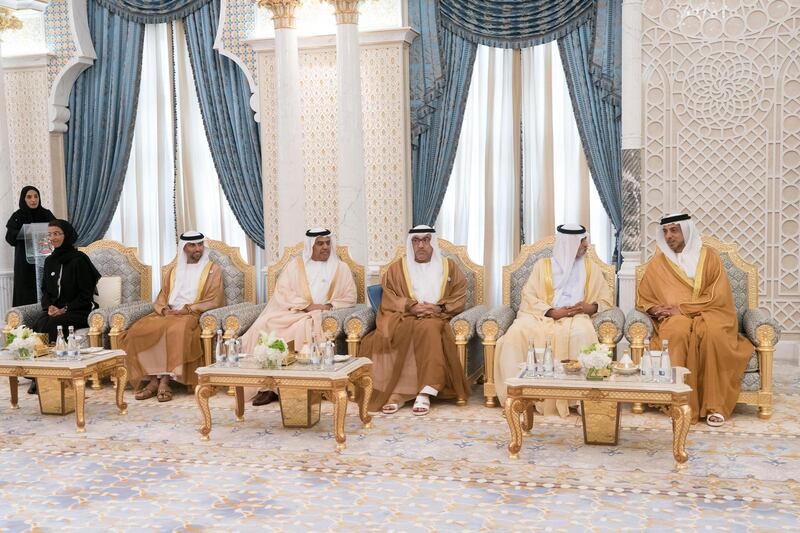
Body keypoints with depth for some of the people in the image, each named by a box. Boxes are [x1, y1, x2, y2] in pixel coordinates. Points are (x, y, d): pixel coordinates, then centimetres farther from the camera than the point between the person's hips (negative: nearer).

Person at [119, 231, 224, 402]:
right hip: (167, 314, 5)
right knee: (138, 330, -23)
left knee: (176, 331, -39)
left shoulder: (213, 269, 8)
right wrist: (164, 309, -6)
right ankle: (153, 379, -26)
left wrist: (187, 309, -14)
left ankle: (164, 380, -34)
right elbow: (160, 300, 18)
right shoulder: (173, 271, 23)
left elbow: (214, 301, -3)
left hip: (193, 316, -5)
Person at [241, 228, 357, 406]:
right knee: (265, 326, -26)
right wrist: (307, 306, -13)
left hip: (323, 316, -2)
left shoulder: (340, 268, 13)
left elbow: (350, 298, 7)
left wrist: (329, 306, -12)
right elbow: (282, 293, 1)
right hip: (293, 312, 2)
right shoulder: (295, 266, 13)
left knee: (303, 330, -35)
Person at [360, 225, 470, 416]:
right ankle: (396, 392, -36)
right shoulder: (397, 267, 15)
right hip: (404, 317, 1)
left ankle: (425, 393, -40)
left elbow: (459, 299, 7)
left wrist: (439, 308, -11)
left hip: (436, 318, -1)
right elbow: (388, 299, 6)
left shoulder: (449, 267, 15)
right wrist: (410, 307, -12)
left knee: (428, 328, -37)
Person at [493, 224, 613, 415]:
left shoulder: (591, 268, 18)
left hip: (575, 317, 0)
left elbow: (606, 298, 14)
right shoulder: (543, 265, 13)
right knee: (518, 332, -32)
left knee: (582, 334, -38)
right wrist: (552, 311, -14)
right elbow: (528, 296, 2)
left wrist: (590, 307, -10)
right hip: (542, 314, 0)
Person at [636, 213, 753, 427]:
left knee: (712, 332, -37)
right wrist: (656, 309, -8)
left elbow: (718, 297, -3)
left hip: (708, 315, -1)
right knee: (678, 332, -37)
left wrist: (682, 308, -13)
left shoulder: (709, 257, 7)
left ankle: (716, 405, -32)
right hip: (675, 319, 1)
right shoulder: (658, 262, 13)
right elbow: (643, 299, 15)